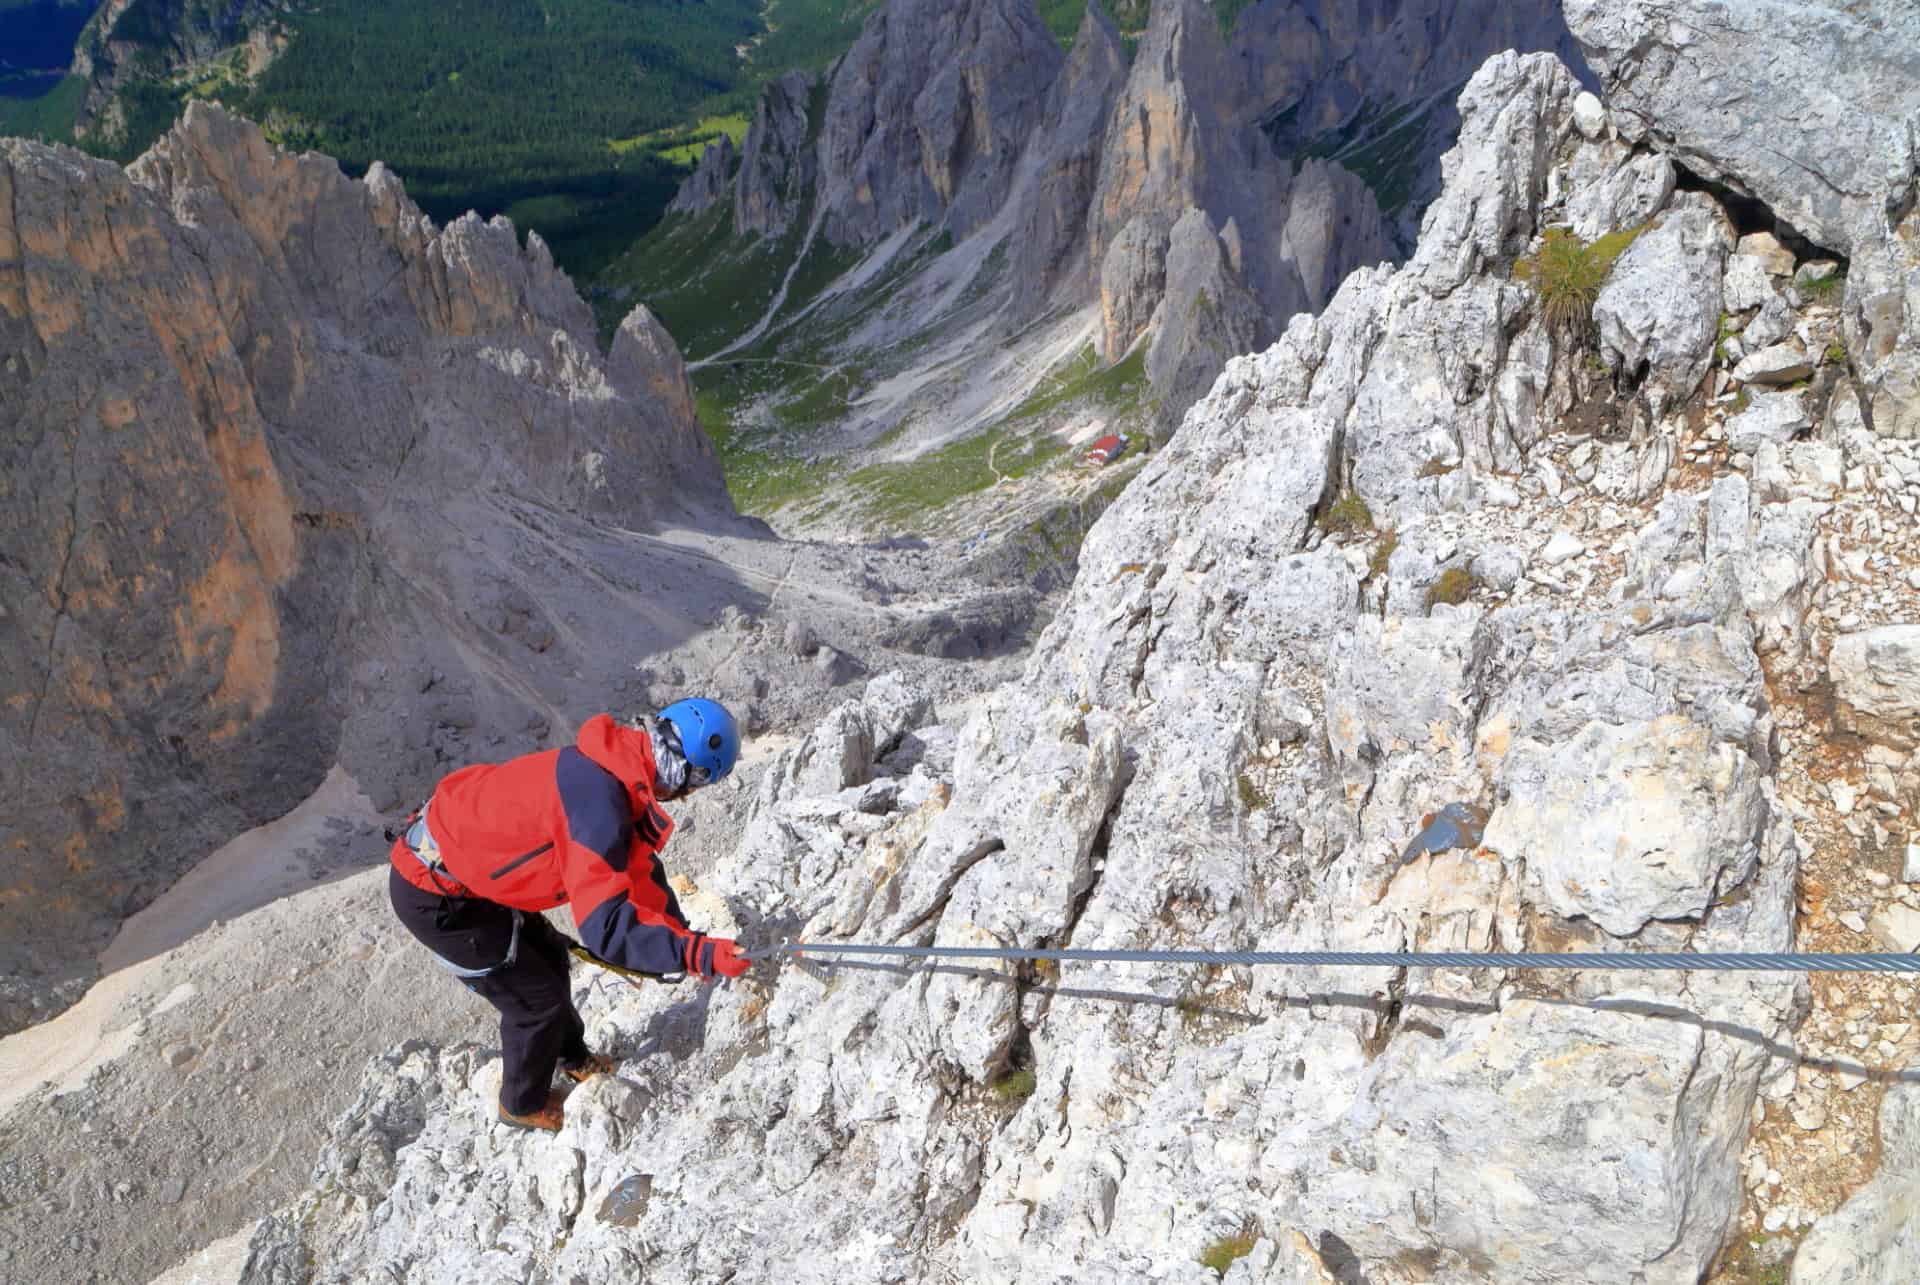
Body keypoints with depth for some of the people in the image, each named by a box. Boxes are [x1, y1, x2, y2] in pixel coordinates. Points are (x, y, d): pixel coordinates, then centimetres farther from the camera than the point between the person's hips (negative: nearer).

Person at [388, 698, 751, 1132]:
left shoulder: (609, 769, -3)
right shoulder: (598, 804, -33)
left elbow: (637, 864, 10)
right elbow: (604, 925, -36)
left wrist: (682, 935, 11)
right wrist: (696, 954, -35)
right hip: (433, 896, -9)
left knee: (548, 956, 24)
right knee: (537, 998, 5)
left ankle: (572, 1058, 48)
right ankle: (524, 1105, 31)